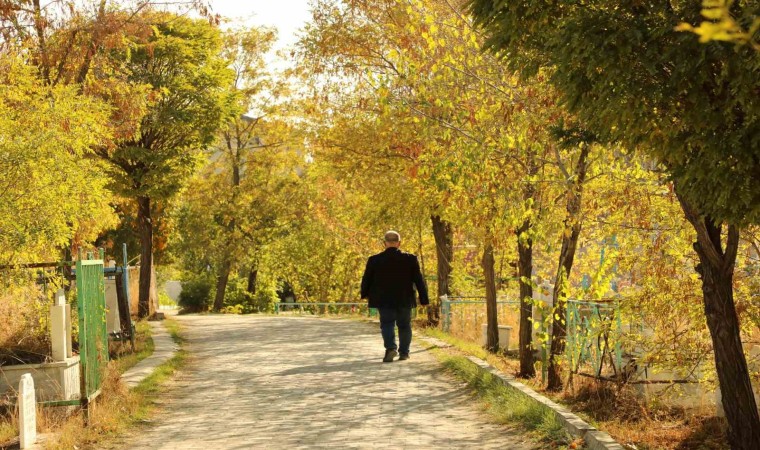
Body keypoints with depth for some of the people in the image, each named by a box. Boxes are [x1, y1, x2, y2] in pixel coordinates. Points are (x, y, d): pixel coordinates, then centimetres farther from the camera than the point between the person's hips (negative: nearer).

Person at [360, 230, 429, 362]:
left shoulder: (374, 260, -5)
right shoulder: (410, 259, -5)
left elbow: (367, 279, 3)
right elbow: (419, 280, -4)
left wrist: (365, 294, 21)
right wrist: (424, 298, 1)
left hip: (384, 300, -1)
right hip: (405, 300, 1)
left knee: (387, 324, 4)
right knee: (404, 325, 15)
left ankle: (391, 347, -19)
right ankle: (404, 352, 17)